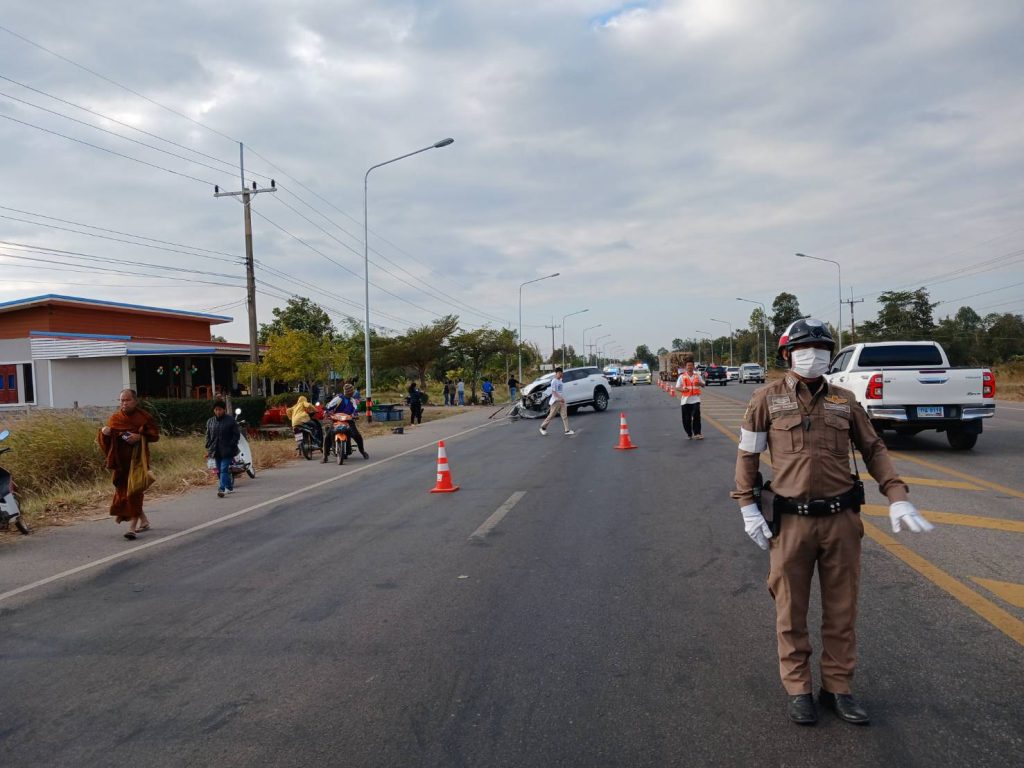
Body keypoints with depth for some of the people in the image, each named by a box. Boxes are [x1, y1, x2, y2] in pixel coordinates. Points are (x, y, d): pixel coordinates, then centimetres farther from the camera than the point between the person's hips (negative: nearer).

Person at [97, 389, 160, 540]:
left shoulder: (143, 417, -1)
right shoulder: (115, 418, 7)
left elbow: (155, 434, -2)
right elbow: (106, 441, 6)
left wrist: (140, 436, -19)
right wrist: (104, 432, -16)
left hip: (137, 459, -4)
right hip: (120, 460, 4)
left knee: (134, 491, -10)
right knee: (123, 489, 10)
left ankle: (132, 527, -12)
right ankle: (144, 521, 28)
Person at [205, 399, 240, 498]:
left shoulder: (230, 420, -3)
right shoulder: (210, 421, 10)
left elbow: (236, 434, -3)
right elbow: (208, 436, 13)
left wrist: (231, 445, -12)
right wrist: (208, 449, 6)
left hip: (227, 450, -5)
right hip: (216, 451, 5)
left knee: (224, 469, -14)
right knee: (219, 471, 9)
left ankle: (222, 489, -19)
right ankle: (230, 487, 22)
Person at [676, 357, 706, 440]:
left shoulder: (697, 375, 7)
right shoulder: (682, 376, 3)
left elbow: (704, 384, 14)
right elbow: (677, 387, 3)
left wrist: (700, 383, -9)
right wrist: (682, 389, -18)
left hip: (695, 399, 0)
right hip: (685, 400, 0)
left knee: (696, 415, -13)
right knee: (686, 418, 3)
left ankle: (697, 433, -10)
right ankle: (689, 434, 17)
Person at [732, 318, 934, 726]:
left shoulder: (844, 400, 7)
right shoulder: (768, 398, -2)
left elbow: (874, 450, 12)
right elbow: (748, 454, 3)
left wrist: (897, 498, 1)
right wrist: (748, 508, -3)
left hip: (841, 520, 3)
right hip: (791, 522, -3)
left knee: (841, 610, 12)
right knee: (791, 612, 8)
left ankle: (837, 688, 28)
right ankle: (798, 690, 24)